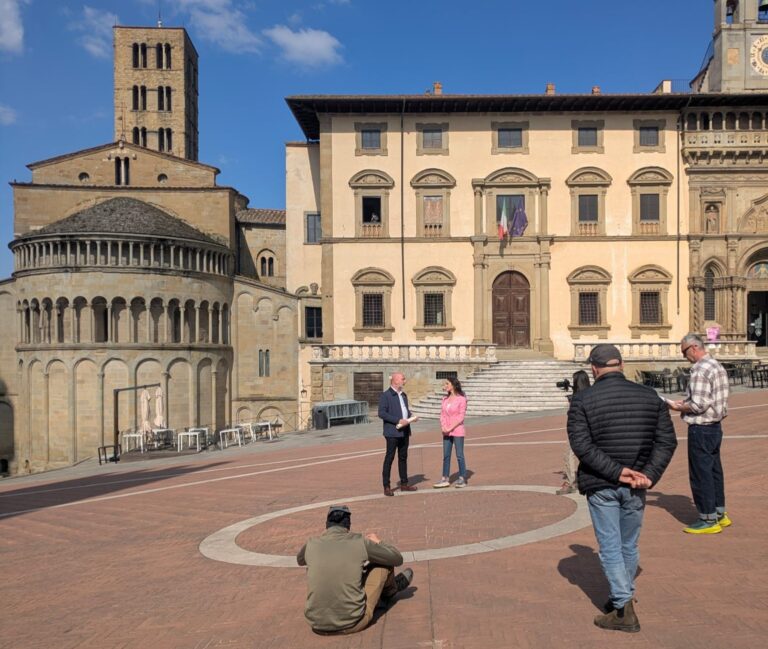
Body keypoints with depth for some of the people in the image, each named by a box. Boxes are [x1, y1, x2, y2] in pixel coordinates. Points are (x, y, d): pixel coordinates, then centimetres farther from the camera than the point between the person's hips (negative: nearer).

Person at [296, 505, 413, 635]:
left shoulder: (312, 544, -1)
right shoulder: (360, 542, -9)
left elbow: (300, 560, 26)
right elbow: (398, 559, 6)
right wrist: (378, 542, 24)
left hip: (318, 626, 3)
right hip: (352, 624, -3)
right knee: (384, 561, 9)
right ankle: (389, 591, 45)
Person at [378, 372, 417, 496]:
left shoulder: (403, 395, 16)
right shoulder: (385, 395, -9)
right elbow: (381, 413, -16)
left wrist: (410, 417, 4)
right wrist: (398, 420, -20)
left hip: (405, 431, 8)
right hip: (392, 432, -8)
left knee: (403, 457, 14)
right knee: (389, 458, -3)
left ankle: (404, 484, 23)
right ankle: (386, 487, 1)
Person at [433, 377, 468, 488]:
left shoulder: (461, 399, -9)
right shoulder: (445, 399, 8)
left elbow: (461, 417, -13)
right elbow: (442, 414, 7)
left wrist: (450, 428, -16)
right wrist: (443, 427, -8)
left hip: (457, 431, -6)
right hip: (446, 432, 6)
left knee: (459, 455, 1)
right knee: (446, 456, 8)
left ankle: (462, 479, 11)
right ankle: (445, 479, 14)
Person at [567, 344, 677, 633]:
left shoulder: (582, 399, -9)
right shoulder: (650, 396, 2)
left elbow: (581, 444, -17)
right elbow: (667, 440, -2)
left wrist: (616, 472, -17)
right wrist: (649, 474, -9)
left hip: (601, 485, -4)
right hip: (635, 487, 4)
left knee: (610, 547, 6)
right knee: (629, 546, 19)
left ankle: (624, 610, 5)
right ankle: (622, 597, 34)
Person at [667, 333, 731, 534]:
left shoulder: (700, 370, -20)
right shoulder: (718, 366, 11)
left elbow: (698, 405, -24)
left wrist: (678, 407, -9)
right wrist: (685, 402, 13)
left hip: (701, 429, -10)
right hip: (716, 426, 10)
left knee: (700, 474, 0)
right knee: (714, 470, 18)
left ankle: (708, 520, 8)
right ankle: (719, 514, 29)